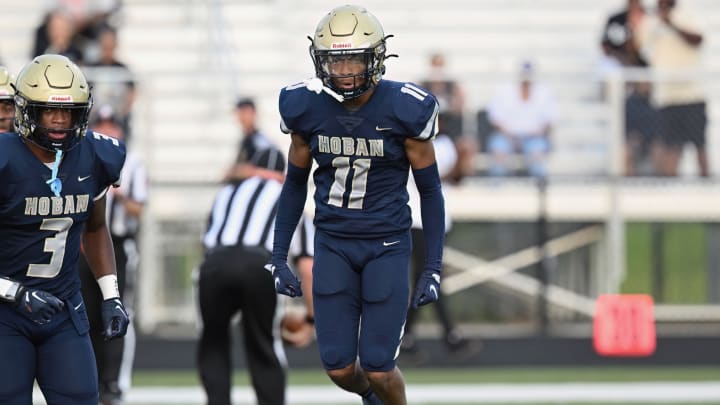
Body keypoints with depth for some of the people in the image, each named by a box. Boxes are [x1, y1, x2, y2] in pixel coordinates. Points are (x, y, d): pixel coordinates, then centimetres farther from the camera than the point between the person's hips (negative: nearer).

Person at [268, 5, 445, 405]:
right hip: (333, 244, 3)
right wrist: (278, 258, 8)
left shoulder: (404, 109, -14)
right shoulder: (306, 107, -6)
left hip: (387, 246, -2)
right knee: (340, 369, 1)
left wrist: (433, 268, -5)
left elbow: (430, 189, -4)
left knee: (377, 369, -6)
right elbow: (295, 183, 8)